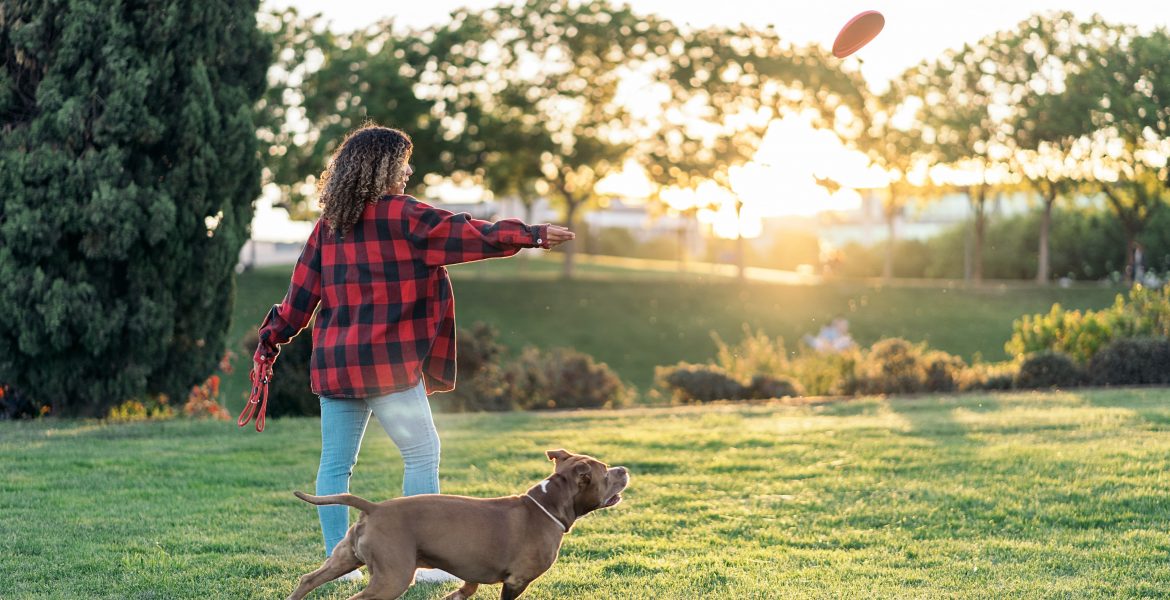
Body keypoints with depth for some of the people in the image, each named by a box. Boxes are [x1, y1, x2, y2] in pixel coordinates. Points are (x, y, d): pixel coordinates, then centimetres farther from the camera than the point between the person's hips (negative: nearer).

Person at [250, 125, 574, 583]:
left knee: (336, 464, 10)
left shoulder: (328, 225, 10)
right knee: (422, 454, 3)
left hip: (334, 363, 6)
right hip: (387, 362, -6)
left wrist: (270, 343, 18)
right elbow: (465, 234, -11)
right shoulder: (399, 215, -7)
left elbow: (301, 292, 11)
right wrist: (532, 236, -8)